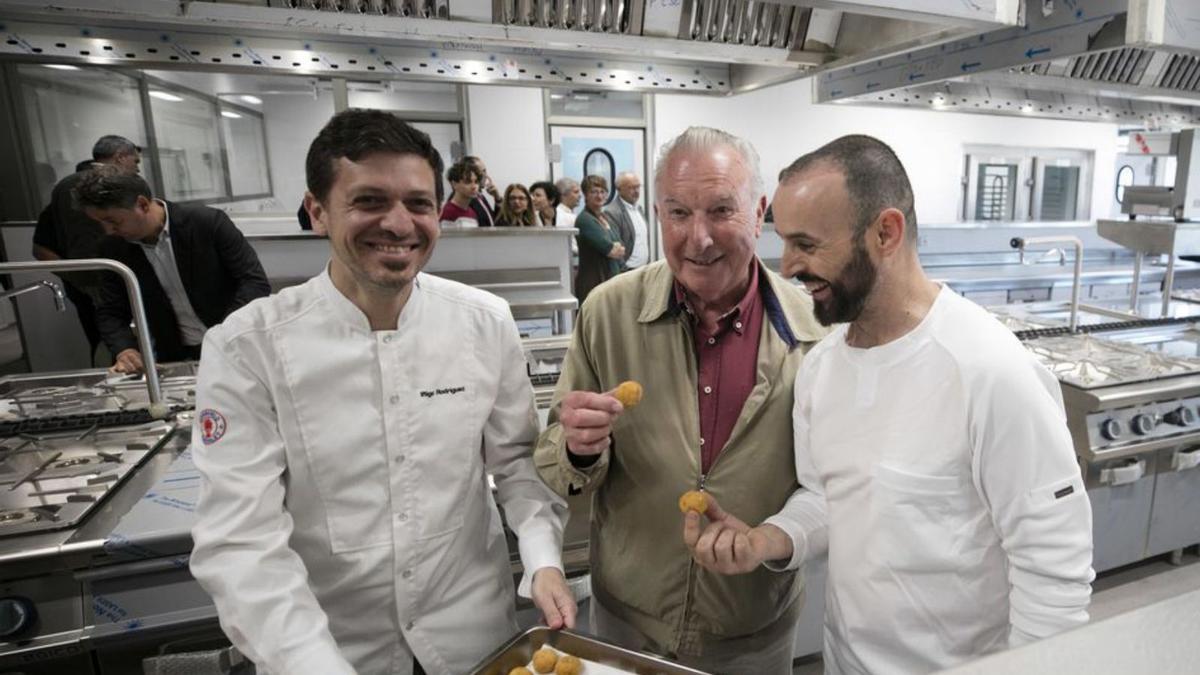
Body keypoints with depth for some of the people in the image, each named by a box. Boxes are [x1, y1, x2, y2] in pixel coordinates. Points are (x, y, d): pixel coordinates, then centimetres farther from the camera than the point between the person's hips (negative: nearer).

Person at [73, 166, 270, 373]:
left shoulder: (208, 222, -12)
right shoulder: (113, 249, 1)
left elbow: (256, 281, -13)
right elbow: (109, 312, 9)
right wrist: (124, 349, -12)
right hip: (176, 359, 4)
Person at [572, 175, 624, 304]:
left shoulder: (606, 218, 15)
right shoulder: (584, 220, -11)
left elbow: (621, 250, 11)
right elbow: (610, 250, -16)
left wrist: (613, 248, -7)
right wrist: (617, 249, 3)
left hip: (611, 280, 8)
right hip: (593, 283, -8)